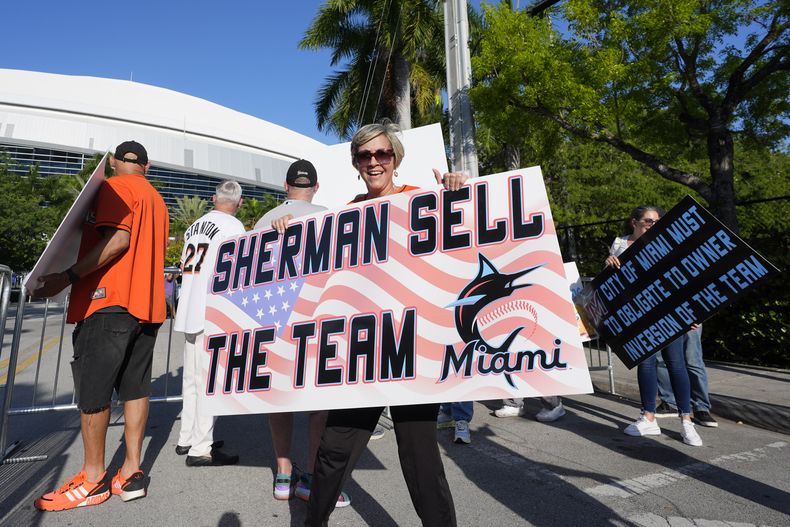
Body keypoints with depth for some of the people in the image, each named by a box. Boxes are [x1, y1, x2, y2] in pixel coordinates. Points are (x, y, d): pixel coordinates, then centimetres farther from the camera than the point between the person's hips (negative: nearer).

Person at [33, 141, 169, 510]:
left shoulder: (115, 187, -2)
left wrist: (68, 276, -18)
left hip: (111, 301, -8)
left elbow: (118, 239, -17)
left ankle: (93, 479, 8)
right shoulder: (157, 200, 21)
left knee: (92, 389, 0)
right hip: (147, 304, 8)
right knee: (135, 387, 7)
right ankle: (131, 473, 11)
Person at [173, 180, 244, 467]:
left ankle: (187, 439, 26)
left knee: (192, 378, 16)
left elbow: (183, 266, 21)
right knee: (208, 380, -3)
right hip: (213, 313, -8)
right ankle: (201, 449, 3)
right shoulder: (233, 226, -8)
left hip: (189, 311, 8)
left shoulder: (194, 226, 15)